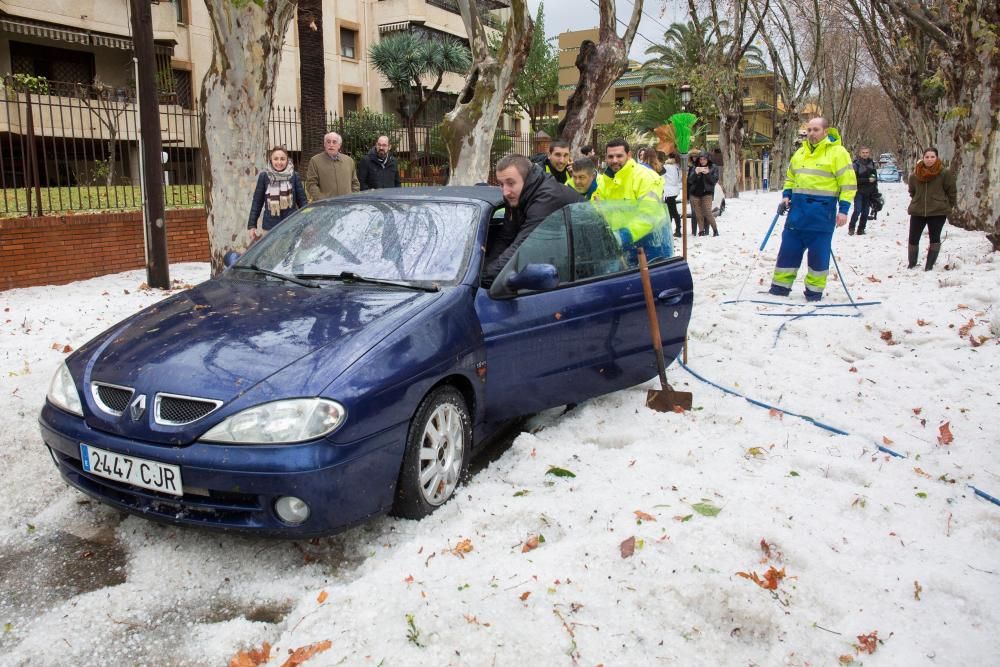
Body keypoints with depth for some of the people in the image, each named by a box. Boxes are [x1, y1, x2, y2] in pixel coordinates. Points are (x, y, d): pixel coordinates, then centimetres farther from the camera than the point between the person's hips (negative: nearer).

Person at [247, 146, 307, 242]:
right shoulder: (264, 176, 0)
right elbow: (257, 202, 4)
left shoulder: (294, 176, 1)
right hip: (270, 228, 0)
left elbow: (302, 200, 5)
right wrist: (251, 225, 1)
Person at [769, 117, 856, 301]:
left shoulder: (837, 152, -3)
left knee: (818, 253, 1)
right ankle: (780, 287, 12)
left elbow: (848, 182, -6)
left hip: (822, 212, -5)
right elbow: (790, 177, 25)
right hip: (798, 210, 5)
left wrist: (843, 209, -12)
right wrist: (786, 195, 9)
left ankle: (814, 291, 12)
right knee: (788, 249, 5)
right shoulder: (801, 152, 14)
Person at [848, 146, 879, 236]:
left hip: (868, 193, 4)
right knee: (857, 210, -12)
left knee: (865, 212, 3)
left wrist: (875, 192, 10)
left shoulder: (872, 164, 8)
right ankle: (851, 228, 3)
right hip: (859, 192, -4)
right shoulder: (856, 164, -7)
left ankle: (861, 230, 11)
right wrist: (867, 180, -17)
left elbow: (875, 178, 14)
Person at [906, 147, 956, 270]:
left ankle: (929, 265, 9)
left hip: (938, 212, -3)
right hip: (917, 211, 3)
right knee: (913, 238, 3)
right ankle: (911, 264, 17)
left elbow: (951, 192, -1)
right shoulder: (915, 174, 1)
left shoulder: (944, 173, -7)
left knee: (934, 238, 4)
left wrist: (948, 206, 4)